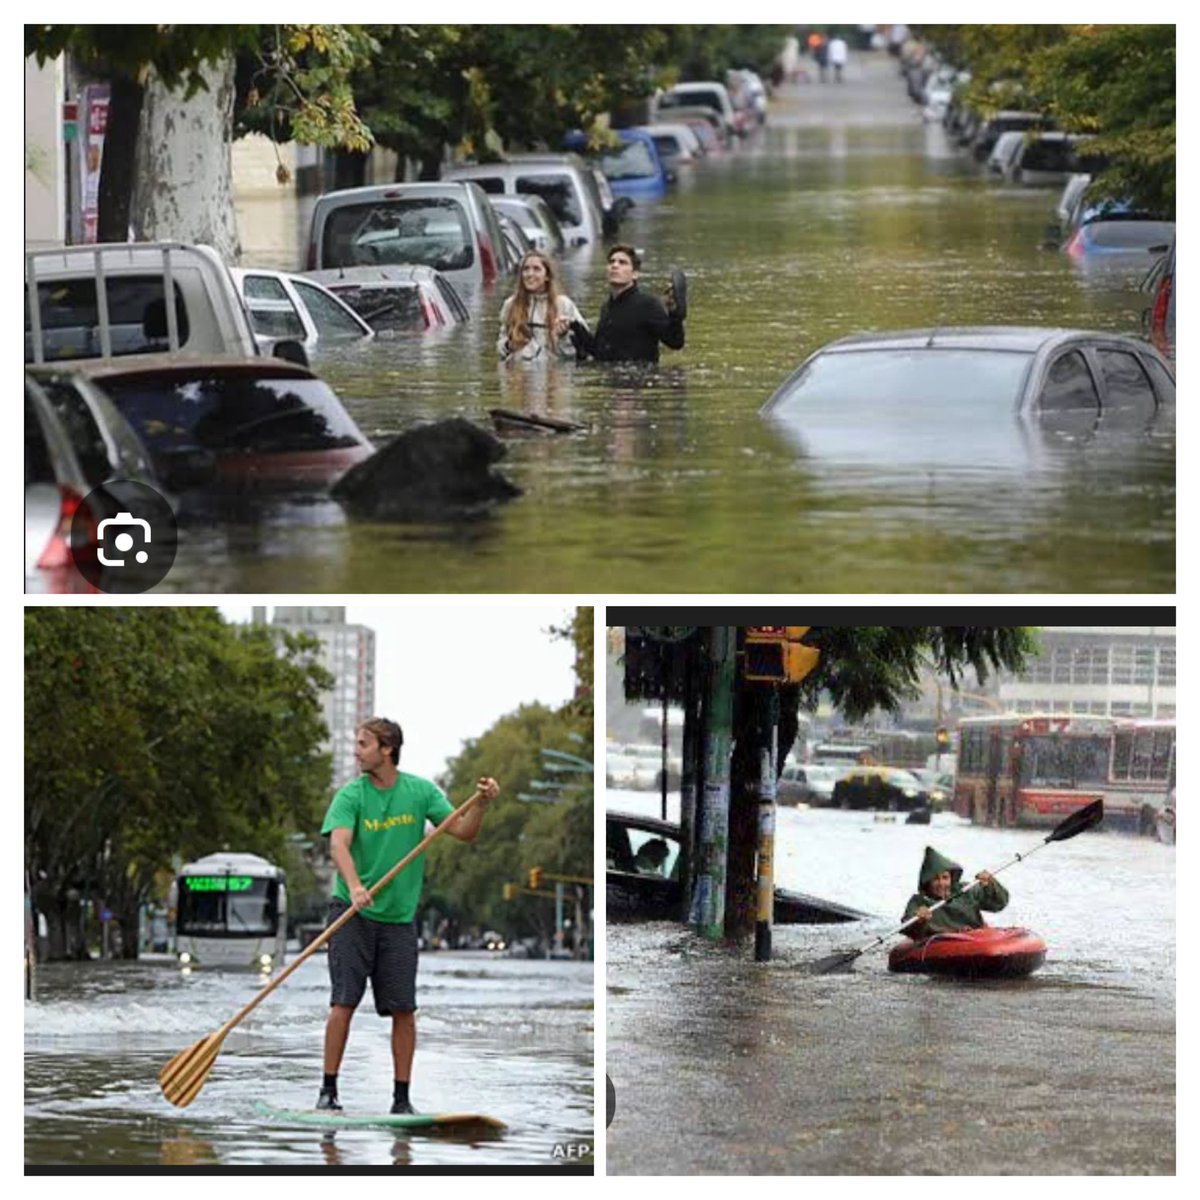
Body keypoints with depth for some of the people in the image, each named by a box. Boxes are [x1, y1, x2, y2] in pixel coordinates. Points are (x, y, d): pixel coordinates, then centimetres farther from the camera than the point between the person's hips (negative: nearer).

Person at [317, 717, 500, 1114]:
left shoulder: (420, 791, 2)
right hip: (353, 914, -2)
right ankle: (328, 1089, -1)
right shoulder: (351, 796, -4)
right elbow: (338, 844, -19)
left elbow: (463, 832, 0)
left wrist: (481, 803, -20)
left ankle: (402, 1096, 9)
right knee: (344, 1002, -7)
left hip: (399, 917, 2)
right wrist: (355, 887, -37)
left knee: (403, 1009, 0)